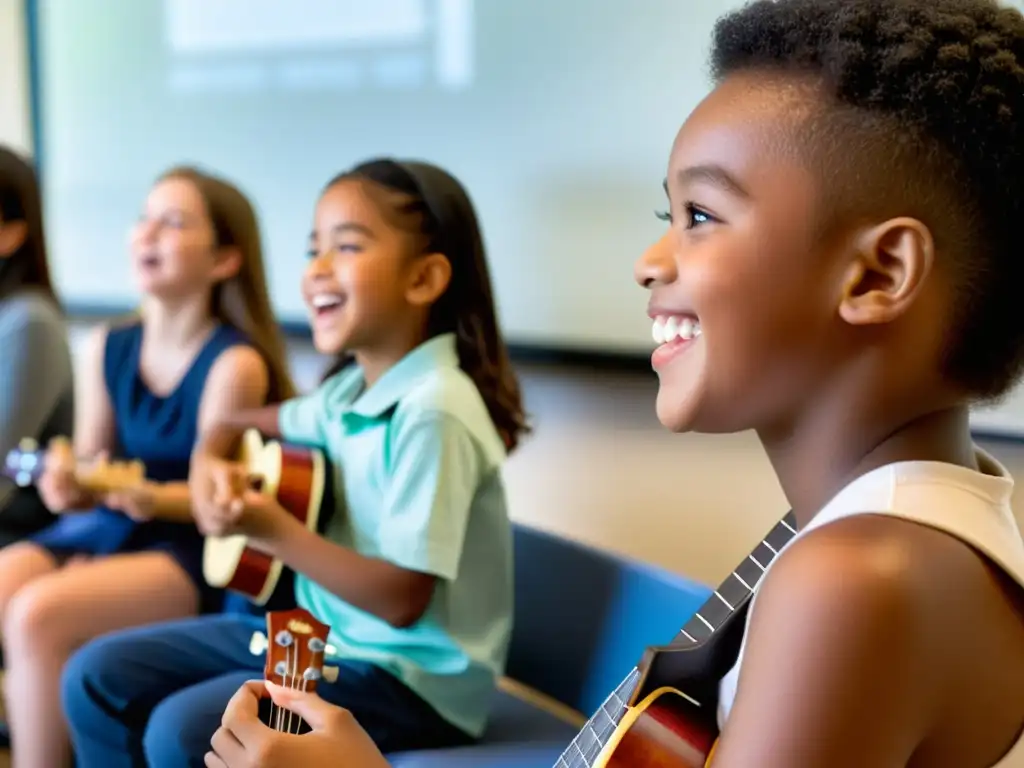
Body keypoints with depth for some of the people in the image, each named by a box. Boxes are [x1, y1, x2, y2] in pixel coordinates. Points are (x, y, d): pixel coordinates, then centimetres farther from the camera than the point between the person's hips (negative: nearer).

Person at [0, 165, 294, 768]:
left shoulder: (235, 363, -12)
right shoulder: (107, 347, 8)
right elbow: (88, 466, 9)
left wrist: (152, 499, -30)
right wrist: (69, 484, -13)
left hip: (191, 546, -6)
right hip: (100, 527, 6)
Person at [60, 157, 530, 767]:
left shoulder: (433, 410, -22)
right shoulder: (350, 388, 5)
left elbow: (403, 600, -24)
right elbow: (238, 427, 22)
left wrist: (272, 530, -23)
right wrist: (211, 465, -1)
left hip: (412, 676, -9)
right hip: (322, 635, 9)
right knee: (98, 675, 6)